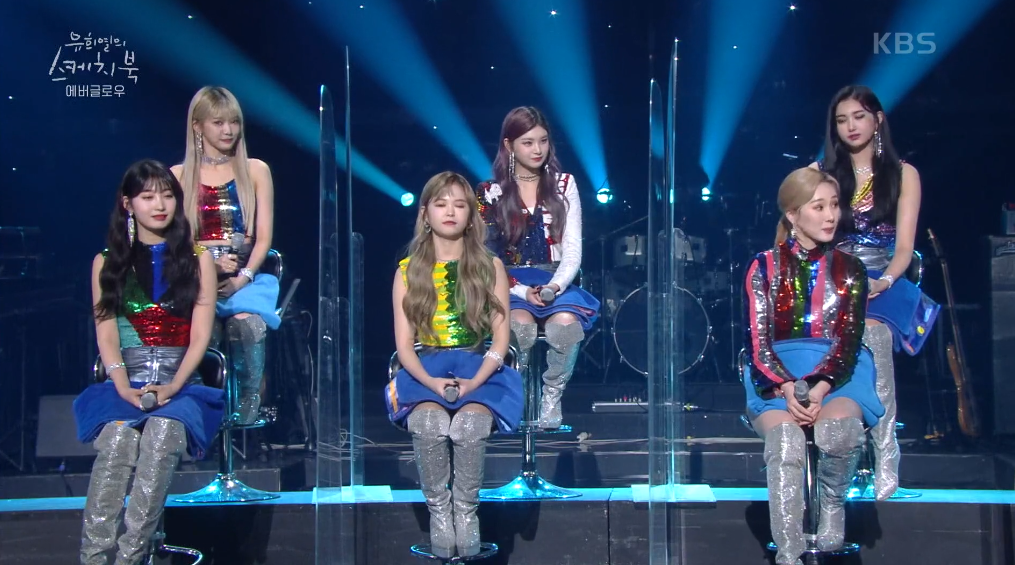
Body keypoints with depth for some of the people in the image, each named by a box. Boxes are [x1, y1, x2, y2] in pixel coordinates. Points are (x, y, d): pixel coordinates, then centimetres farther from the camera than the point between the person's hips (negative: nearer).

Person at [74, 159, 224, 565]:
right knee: (118, 438, -33)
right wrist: (123, 387, -13)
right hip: (125, 383, 0)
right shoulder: (107, 262, 15)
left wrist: (173, 386, -13)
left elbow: (200, 335, 4)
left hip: (181, 383, 0)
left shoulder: (197, 259, 13)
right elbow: (106, 334, 5)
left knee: (163, 435, -34)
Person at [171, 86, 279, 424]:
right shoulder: (179, 176, 12)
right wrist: (209, 263, -15)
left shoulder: (256, 171, 13)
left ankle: (249, 411, -23)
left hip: (247, 276, 0)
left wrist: (242, 279, -11)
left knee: (246, 321, -34)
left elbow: (264, 237, 6)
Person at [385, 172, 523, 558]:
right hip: (425, 372, 0)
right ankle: (438, 509, -16)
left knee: (470, 422, -34)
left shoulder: (489, 266, 9)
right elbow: (404, 344, 3)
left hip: (478, 369, 0)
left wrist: (474, 381, -16)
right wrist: (431, 382, -17)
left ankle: (466, 508, -15)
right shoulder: (408, 271, 9)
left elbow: (501, 336, 2)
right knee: (429, 422, -34)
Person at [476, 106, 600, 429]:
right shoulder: (490, 193, 6)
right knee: (521, 324, -36)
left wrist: (555, 286, -15)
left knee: (566, 323, -34)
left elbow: (573, 251, 4)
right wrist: (522, 291, -15)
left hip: (557, 284, 1)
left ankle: (552, 399, -13)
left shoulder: (563, 185, 10)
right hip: (509, 286, -1)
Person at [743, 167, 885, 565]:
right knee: (785, 444, -33)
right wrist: (788, 391, -19)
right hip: (776, 376, -1)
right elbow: (758, 342, -1)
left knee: (839, 430, -35)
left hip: (837, 373, 1)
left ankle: (832, 504, -4)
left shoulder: (849, 270, 10)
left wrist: (818, 389, -19)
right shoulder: (765, 267, 7)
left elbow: (849, 341, 0)